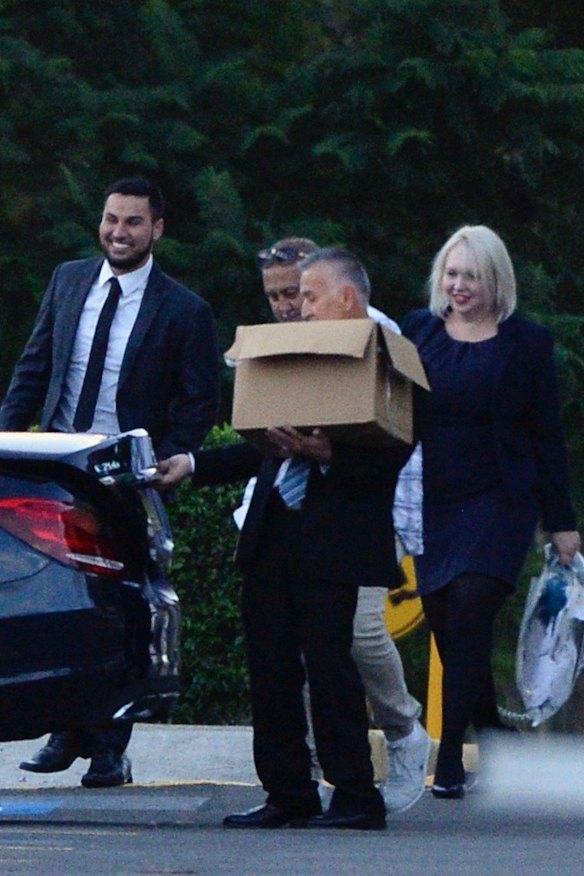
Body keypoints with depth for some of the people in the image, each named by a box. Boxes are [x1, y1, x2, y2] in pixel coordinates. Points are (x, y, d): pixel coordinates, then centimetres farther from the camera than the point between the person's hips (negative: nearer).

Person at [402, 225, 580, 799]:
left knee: (469, 602, -18)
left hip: (499, 502, -3)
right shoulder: (417, 331, 8)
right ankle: (493, 736, 25)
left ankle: (450, 760, -17)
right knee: (442, 618, 5)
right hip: (432, 502, 4)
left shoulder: (526, 342, 2)